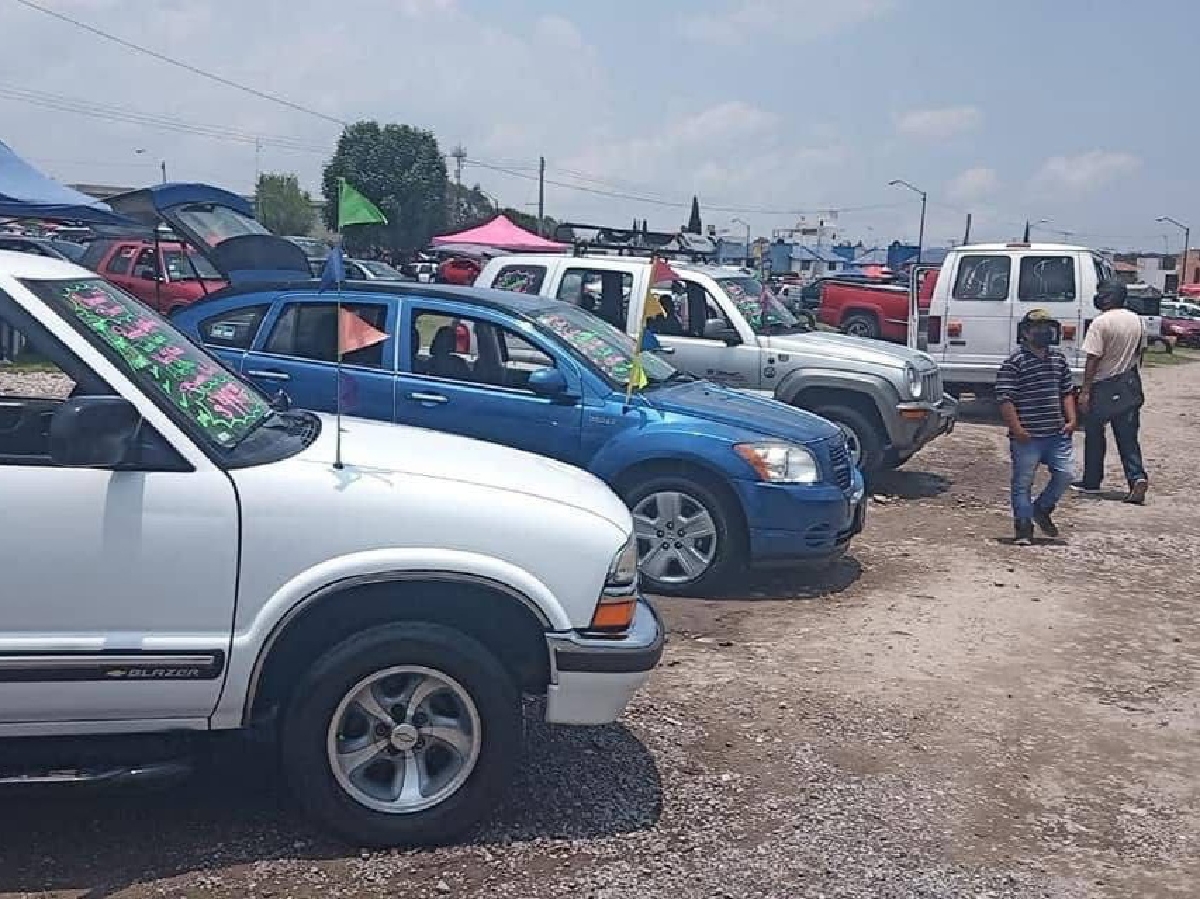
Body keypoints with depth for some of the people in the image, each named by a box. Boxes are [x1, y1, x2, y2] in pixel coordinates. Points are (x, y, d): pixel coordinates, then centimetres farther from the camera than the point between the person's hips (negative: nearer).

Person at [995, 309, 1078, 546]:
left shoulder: (1059, 360, 12)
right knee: (1023, 482, 1)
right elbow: (1005, 399, -13)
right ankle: (1024, 528, 11)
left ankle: (1042, 509, 26)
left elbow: (1067, 392, 19)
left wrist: (1071, 419, 7)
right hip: (1027, 437, -6)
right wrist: (1017, 428, -18)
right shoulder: (1013, 362, -9)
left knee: (1066, 473, 3)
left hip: (1057, 434, 6)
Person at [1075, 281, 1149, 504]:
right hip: (1130, 384, 6)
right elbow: (1140, 352, 14)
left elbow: (1093, 360, -18)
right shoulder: (1136, 320, 5)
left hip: (1104, 385, -6)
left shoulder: (1101, 322, -16)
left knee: (1094, 435, 9)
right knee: (1127, 437, 9)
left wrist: (1085, 391, -15)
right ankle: (1138, 477, -8)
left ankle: (1091, 482, 17)